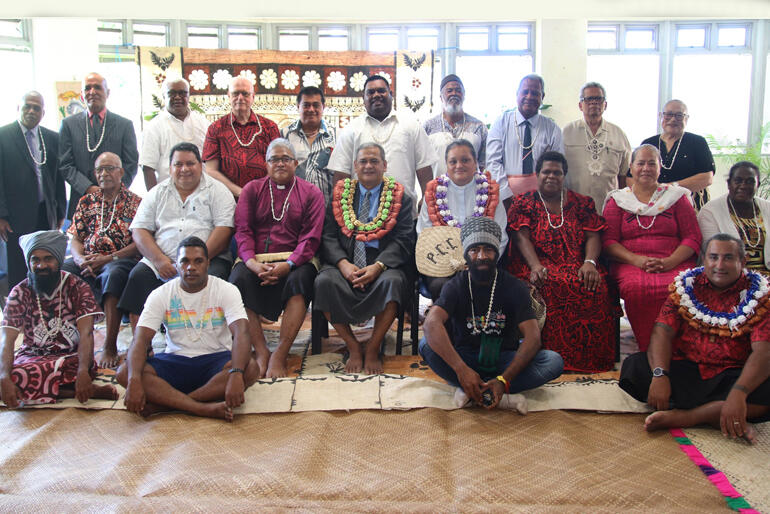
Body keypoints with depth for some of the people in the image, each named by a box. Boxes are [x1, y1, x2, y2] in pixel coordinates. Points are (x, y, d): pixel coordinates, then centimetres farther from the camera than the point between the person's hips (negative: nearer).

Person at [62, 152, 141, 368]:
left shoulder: (135, 202, 8)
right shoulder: (86, 202, 22)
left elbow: (139, 243, -3)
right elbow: (75, 240, 16)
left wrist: (107, 259, -13)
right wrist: (80, 259, -7)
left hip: (121, 260, -4)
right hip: (86, 262, 5)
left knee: (113, 274, -39)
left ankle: (110, 347, -36)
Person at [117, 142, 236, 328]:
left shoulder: (217, 191, 9)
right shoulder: (158, 193, 19)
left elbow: (224, 229, -3)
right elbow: (139, 230, 11)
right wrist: (159, 260, -8)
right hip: (161, 260, 3)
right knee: (138, 276, -23)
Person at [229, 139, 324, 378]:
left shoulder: (311, 193, 13)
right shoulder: (252, 189, 18)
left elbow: (311, 237, 0)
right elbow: (242, 230, 6)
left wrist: (288, 264, -17)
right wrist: (252, 263, -14)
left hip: (294, 261, -1)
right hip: (256, 260, 2)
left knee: (300, 278, -34)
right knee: (238, 279, -30)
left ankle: (280, 355, -30)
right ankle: (261, 351, -24)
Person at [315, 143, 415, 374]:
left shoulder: (400, 197, 9)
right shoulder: (340, 194, 14)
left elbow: (403, 240, -1)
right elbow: (328, 236, 5)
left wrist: (378, 266, -18)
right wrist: (343, 263, -15)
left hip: (384, 265, -1)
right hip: (345, 263, 2)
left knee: (392, 281, -34)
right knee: (324, 281, -29)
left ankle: (373, 348, -15)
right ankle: (353, 347, -12)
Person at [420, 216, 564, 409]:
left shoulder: (515, 287, -5)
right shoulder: (456, 286, -7)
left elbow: (533, 337, -16)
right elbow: (432, 323, -26)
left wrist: (504, 379, -31)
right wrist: (462, 369, -41)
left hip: (504, 359, 1)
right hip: (464, 357, -1)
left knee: (554, 360, -25)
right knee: (427, 345, -28)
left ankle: (474, 389, -26)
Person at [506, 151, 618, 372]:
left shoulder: (581, 203, 19)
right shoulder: (523, 203, 13)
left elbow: (593, 236, 7)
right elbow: (521, 237, -2)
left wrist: (590, 263, -14)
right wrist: (535, 266, -20)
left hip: (575, 265, 2)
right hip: (537, 263, -2)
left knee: (595, 287, -30)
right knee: (551, 286, -36)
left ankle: (590, 359, -20)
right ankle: (555, 357, -26)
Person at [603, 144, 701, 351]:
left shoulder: (676, 196, 19)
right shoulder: (617, 200, 17)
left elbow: (693, 237, 10)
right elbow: (608, 241, 6)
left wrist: (668, 262, -10)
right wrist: (637, 260, -12)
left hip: (676, 263, 1)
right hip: (630, 263, 0)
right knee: (636, 288, -36)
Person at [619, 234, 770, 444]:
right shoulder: (686, 285, 5)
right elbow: (663, 332, -7)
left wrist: (738, 393, -33)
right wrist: (660, 375, -26)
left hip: (732, 376, -2)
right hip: (685, 370, 2)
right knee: (635, 366, -23)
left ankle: (683, 416, -27)